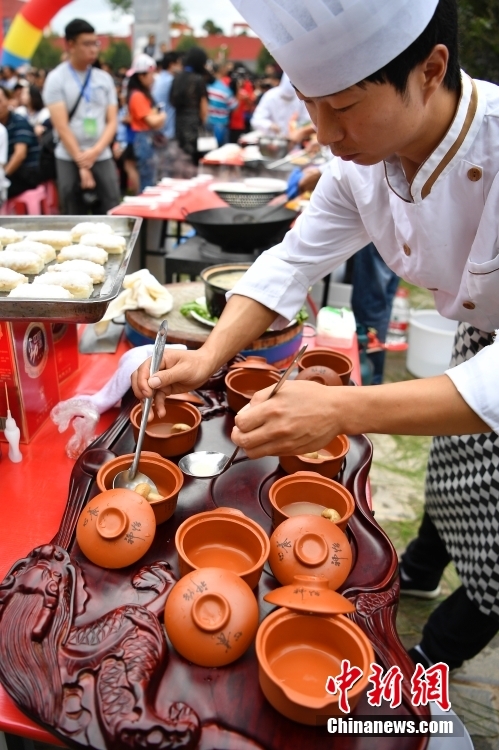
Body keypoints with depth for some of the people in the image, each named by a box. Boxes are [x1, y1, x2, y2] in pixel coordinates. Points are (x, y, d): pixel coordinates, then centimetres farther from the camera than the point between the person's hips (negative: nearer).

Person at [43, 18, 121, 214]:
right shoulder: (56, 79, -2)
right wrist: (82, 165, -12)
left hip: (103, 158, 3)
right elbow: (62, 127, -8)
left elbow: (112, 121, 6)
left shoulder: (105, 78, 10)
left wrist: (96, 151, -11)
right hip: (70, 160, -3)